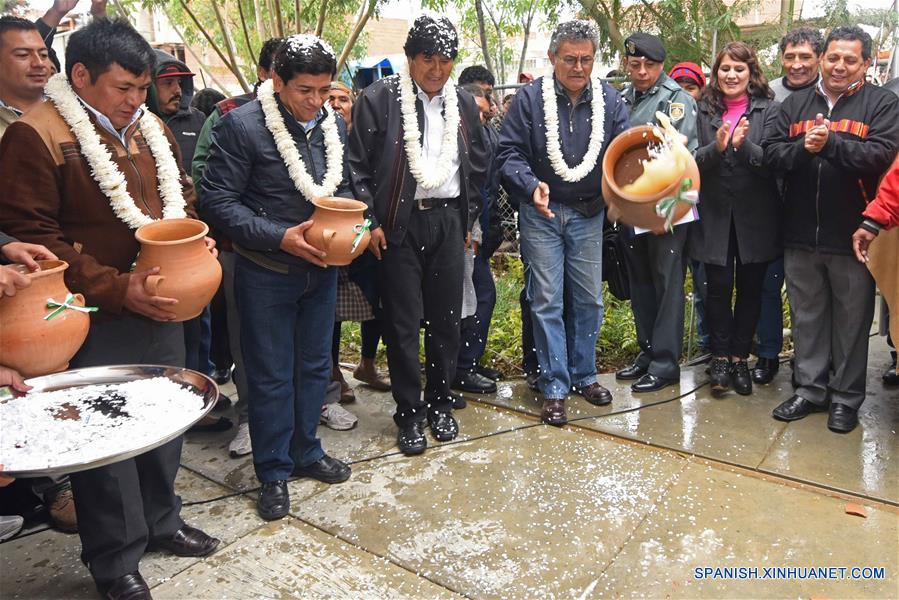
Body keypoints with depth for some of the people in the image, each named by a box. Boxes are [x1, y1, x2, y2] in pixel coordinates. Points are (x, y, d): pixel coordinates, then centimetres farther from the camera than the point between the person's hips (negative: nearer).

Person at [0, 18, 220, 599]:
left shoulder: (152, 128, 10)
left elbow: (182, 196, 21)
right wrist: (118, 289, -20)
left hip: (161, 309, 6)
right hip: (95, 319, -6)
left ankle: (160, 520, 39)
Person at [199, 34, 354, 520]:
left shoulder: (334, 125, 2)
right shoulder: (241, 126, -15)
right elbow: (217, 201, -16)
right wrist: (280, 237, -23)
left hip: (321, 267, 5)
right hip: (266, 273, -5)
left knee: (315, 366, 17)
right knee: (271, 376, 6)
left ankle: (305, 452, 37)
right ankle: (274, 472, 24)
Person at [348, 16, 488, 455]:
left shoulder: (463, 103, 11)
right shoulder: (378, 98, -3)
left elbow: (477, 167, 18)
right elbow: (357, 165, -4)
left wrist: (468, 220, 13)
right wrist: (370, 222, -10)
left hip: (447, 221, 4)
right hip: (398, 224, -3)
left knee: (445, 319, 8)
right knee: (404, 323, 1)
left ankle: (440, 403, 26)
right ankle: (410, 414, 16)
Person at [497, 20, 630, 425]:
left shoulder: (608, 99, 0)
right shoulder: (531, 97, -8)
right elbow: (508, 152, -10)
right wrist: (531, 186, -27)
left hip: (589, 213, 3)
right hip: (541, 213, -3)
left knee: (589, 299, 11)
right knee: (547, 301, 1)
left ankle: (584, 374, 29)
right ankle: (554, 387, 12)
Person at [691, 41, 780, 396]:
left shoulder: (769, 109, 0)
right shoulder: (704, 111, 6)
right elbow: (693, 161, -2)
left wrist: (744, 145, -26)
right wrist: (717, 147, -21)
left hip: (755, 217, -1)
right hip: (715, 215, 1)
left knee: (750, 289, 8)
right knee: (718, 287, 1)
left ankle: (740, 358, 22)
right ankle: (720, 358, 16)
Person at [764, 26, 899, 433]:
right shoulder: (796, 104, 11)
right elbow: (771, 152, 2)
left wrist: (830, 143, -21)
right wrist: (803, 147, -16)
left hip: (852, 236, -3)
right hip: (801, 233, 3)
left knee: (851, 320, 7)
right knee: (807, 316, 12)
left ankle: (846, 398, 21)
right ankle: (810, 390, 26)